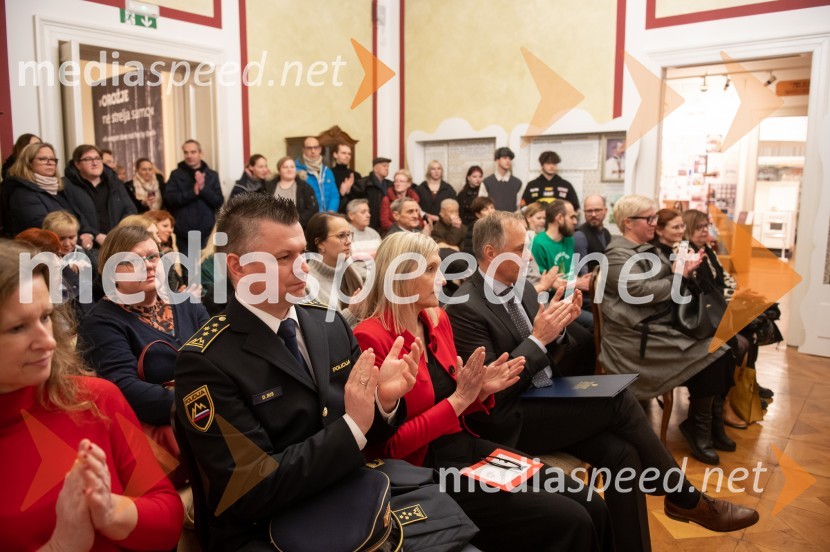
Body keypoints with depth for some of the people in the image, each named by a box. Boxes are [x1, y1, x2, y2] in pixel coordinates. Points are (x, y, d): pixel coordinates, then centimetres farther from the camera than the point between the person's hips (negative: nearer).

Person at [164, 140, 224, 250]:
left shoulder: (212, 175, 7)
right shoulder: (176, 175, 5)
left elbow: (219, 202, 0)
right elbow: (169, 199, -7)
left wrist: (203, 188, -15)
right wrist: (193, 192, -18)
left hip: (207, 233, 1)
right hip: (183, 234, -1)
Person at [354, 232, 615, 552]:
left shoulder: (437, 320, 5)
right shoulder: (371, 338, -18)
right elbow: (390, 444, -16)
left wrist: (480, 391, -6)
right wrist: (459, 399, -19)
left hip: (469, 447, 7)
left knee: (592, 508, -2)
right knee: (568, 522, -15)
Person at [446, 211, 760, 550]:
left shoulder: (522, 287, 9)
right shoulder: (465, 308, -16)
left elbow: (551, 365, 14)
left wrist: (558, 330, -7)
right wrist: (538, 339, -20)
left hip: (546, 402, 8)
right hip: (510, 420, -7)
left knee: (621, 453, -16)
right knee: (620, 401, -19)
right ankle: (684, 497, 2)